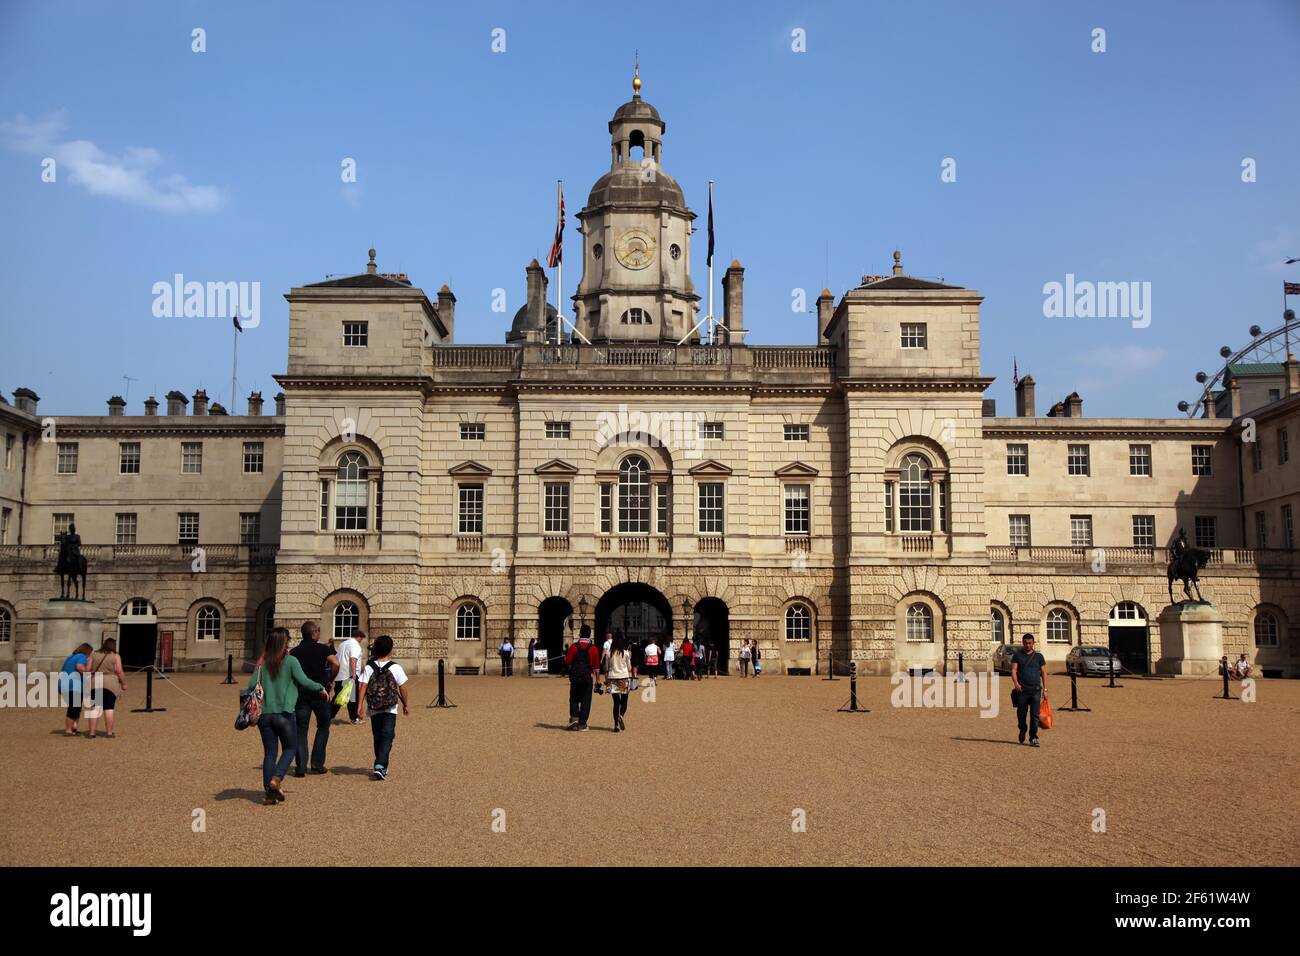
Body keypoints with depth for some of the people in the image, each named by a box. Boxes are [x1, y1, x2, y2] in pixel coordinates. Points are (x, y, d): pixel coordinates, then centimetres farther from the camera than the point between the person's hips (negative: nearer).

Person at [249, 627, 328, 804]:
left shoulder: (262, 663, 3)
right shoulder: (290, 661, -7)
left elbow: (252, 685, 0)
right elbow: (304, 681, -13)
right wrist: (321, 688, 2)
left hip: (264, 713, 4)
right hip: (284, 713, -4)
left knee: (269, 752, 10)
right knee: (290, 748, 12)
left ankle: (269, 793, 8)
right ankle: (276, 779, -9)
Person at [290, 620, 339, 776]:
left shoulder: (294, 652, 6)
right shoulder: (323, 649, -4)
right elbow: (335, 664, -20)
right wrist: (330, 681, -6)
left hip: (300, 694, 2)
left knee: (301, 730, 7)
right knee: (323, 727, 15)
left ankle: (300, 767, -1)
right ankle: (317, 764, 12)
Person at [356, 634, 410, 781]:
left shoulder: (369, 667, 0)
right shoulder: (395, 667, -6)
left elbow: (363, 686, -8)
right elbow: (402, 688, -2)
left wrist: (361, 705, -8)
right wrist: (405, 705, 10)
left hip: (374, 709, 3)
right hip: (390, 709, -3)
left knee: (377, 737, 15)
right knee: (387, 737, -4)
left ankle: (382, 768, 27)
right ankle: (380, 766, -21)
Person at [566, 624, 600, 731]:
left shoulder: (573, 647, -5)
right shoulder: (593, 648, -4)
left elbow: (568, 663, -4)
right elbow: (596, 667, -1)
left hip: (575, 677, 0)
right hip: (587, 678, 0)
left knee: (574, 699, 16)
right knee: (585, 701, 7)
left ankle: (574, 717, -2)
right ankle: (582, 724, 6)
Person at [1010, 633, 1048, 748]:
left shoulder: (1038, 656, 11)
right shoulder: (1017, 655, 6)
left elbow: (1043, 672, 11)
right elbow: (1013, 670, -3)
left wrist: (1045, 688, 3)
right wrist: (1015, 683, -20)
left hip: (1036, 690, 1)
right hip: (1022, 690, 0)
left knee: (1035, 715, -5)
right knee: (1021, 713, 6)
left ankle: (1033, 738, -3)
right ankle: (1022, 731, 32)